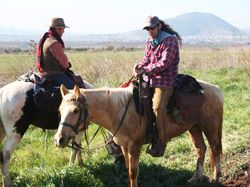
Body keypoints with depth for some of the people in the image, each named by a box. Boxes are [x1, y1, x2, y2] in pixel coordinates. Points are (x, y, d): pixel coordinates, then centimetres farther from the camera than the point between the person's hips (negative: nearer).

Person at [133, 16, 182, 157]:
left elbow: (164, 63, -19)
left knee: (158, 106, -27)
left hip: (165, 80, -9)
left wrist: (145, 70, -21)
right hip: (149, 78, 9)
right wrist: (139, 66, -7)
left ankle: (160, 144, -20)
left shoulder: (170, 40, -11)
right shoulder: (150, 41, 15)